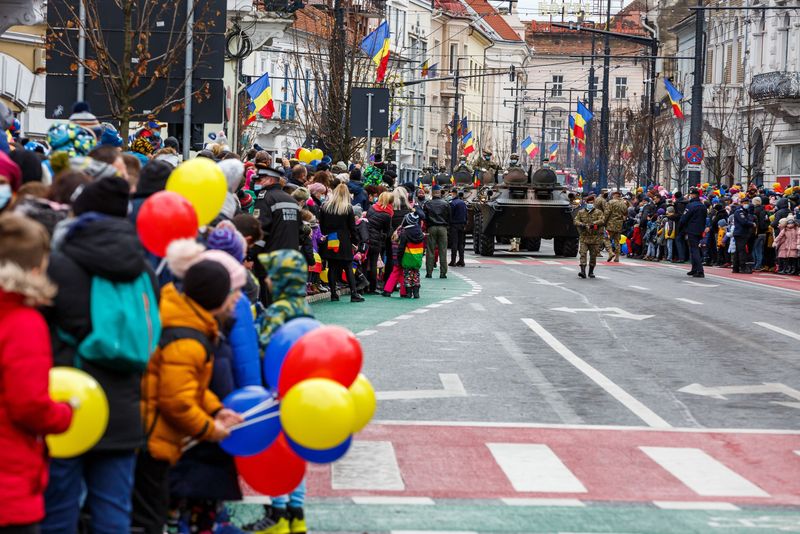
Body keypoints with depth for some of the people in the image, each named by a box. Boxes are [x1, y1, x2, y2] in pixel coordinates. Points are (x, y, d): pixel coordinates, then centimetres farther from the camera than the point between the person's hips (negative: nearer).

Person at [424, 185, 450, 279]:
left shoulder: (427, 204, 0)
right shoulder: (445, 204, 1)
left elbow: (425, 218, 2)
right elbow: (449, 217, 5)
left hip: (431, 228, 0)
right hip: (443, 228, 0)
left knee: (430, 251, 3)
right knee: (443, 251, 2)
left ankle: (429, 272, 1)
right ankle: (443, 272, 1)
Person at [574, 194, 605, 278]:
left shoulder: (598, 213, 3)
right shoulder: (581, 212, 10)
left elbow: (602, 220, -13)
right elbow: (576, 221, 2)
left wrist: (594, 223, -26)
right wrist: (581, 224, -17)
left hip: (595, 238, -1)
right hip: (584, 237, 1)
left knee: (593, 255, 6)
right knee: (583, 254, -13)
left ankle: (591, 272, 19)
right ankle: (583, 271, -19)